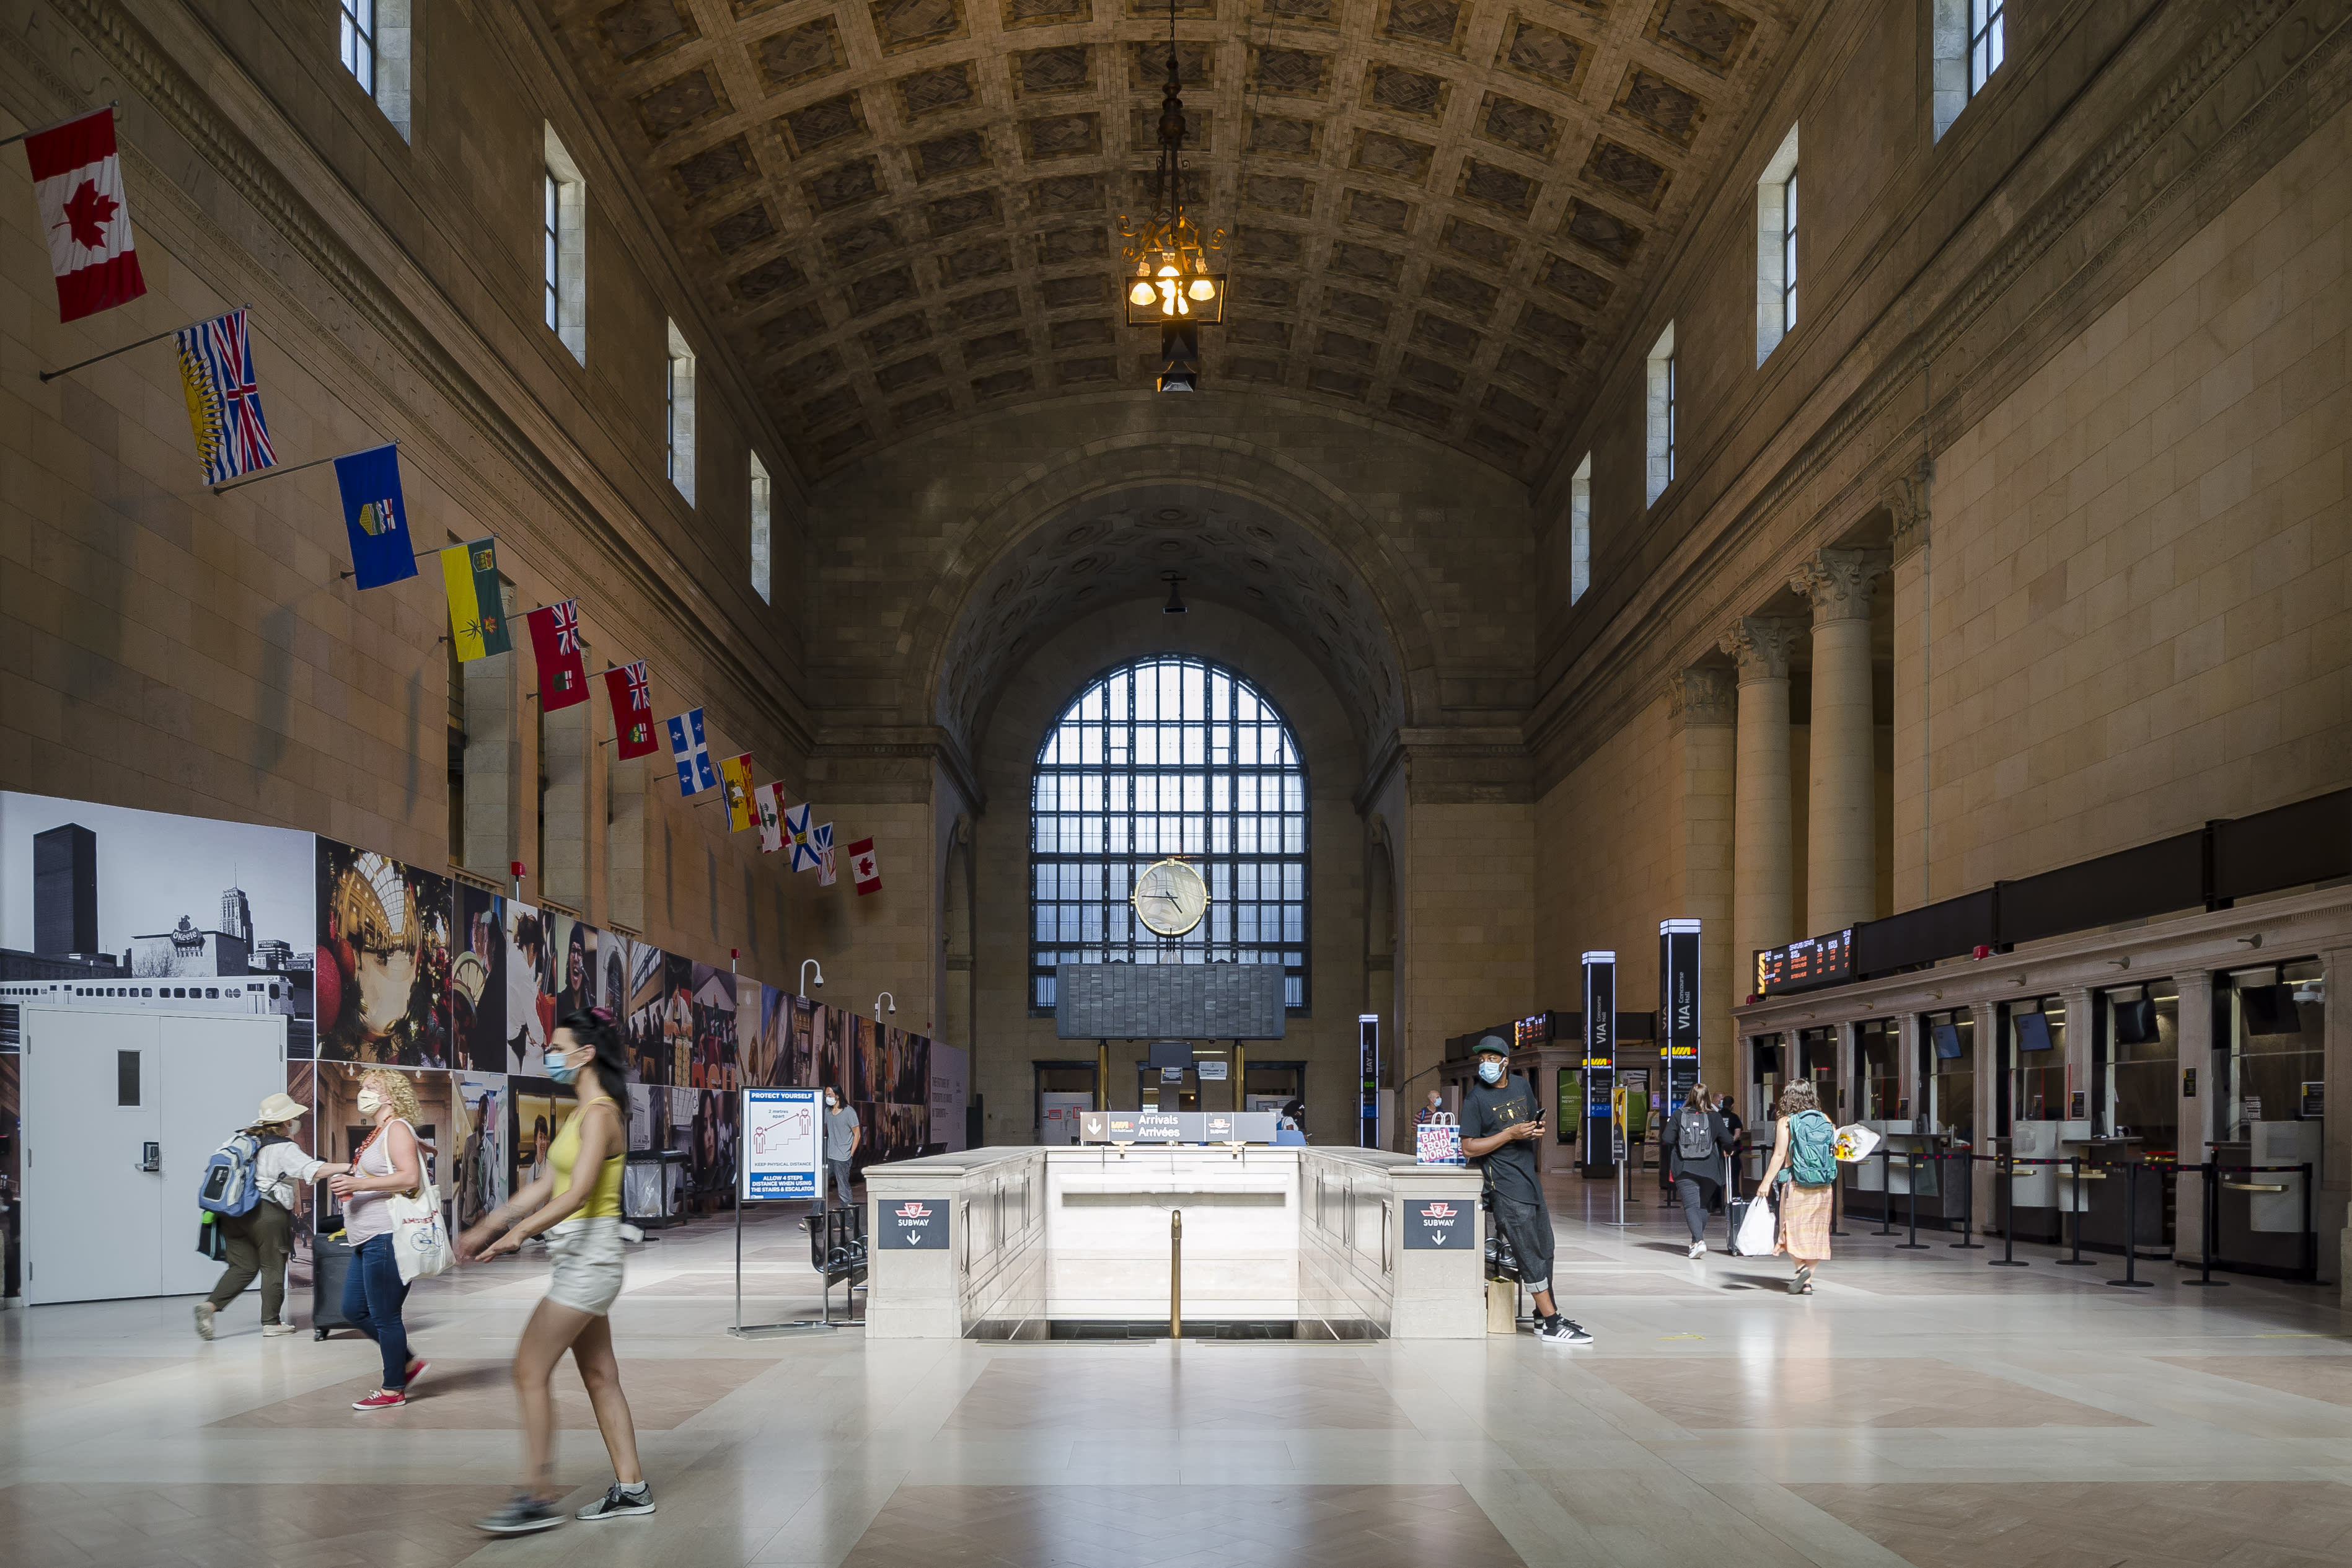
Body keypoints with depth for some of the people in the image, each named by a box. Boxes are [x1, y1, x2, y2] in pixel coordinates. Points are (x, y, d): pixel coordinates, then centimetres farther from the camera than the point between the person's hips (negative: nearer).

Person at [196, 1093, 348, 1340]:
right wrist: (348, 1167, -28)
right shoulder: (285, 1148, -7)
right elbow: (312, 1169, -21)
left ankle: (210, 1305, -8)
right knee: (273, 1268, 6)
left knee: (243, 1267, 11)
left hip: (233, 1214, 6)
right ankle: (271, 1322, 10)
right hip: (268, 1214, -6)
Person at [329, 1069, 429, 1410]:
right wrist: (348, 1182, 17)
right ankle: (408, 1362, 23)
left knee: (384, 1316, -4)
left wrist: (359, 1184, -26)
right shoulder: (379, 1134, 19)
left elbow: (409, 1177, -23)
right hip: (368, 1240, 11)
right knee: (354, 1310, 13)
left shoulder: (397, 1129, -10)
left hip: (386, 1237, -11)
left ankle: (393, 1390, 5)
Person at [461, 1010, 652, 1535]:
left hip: (589, 1253, -10)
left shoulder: (600, 1114, -15)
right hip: (580, 1256, 10)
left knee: (531, 1370, -8)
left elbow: (578, 1192, -26)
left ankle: (540, 1497, -5)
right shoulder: (581, 1114, 16)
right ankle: (631, 1488, 16)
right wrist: (487, 1227, 14)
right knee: (599, 1376, 12)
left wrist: (520, 1232, -35)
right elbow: (544, 1187, 18)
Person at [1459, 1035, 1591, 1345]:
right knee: (1531, 1255, -10)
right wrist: (1510, 1134, -19)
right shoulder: (1476, 1098, -8)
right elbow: (1468, 1147, -13)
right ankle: (1551, 1325, -9)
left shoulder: (1523, 1086, 10)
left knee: (1544, 1250, 12)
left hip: (1530, 1177, 7)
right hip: (1505, 1186, -7)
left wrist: (1539, 1130, 1)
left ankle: (1544, 1317, 23)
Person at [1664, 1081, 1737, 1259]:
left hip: (1684, 1169, -2)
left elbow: (1667, 1139, -7)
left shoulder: (1679, 1115, -3)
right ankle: (1697, 1240, 26)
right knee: (1703, 1205, 19)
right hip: (1709, 1170, 2)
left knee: (1691, 1205, -4)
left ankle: (1699, 1241, -22)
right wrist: (1727, 1151, 16)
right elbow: (1727, 1140, -5)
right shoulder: (1715, 1117, -2)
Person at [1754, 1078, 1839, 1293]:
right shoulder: (1826, 1121, 4)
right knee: (1815, 1231, 8)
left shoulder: (1786, 1123, -6)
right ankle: (1808, 1282, 7)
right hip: (1824, 1187, 4)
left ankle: (1802, 1268, -15)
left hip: (1796, 1185, -4)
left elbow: (1779, 1155, -9)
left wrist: (1766, 1182, -4)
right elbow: (1836, 1150, 5)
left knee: (1794, 1229, 6)